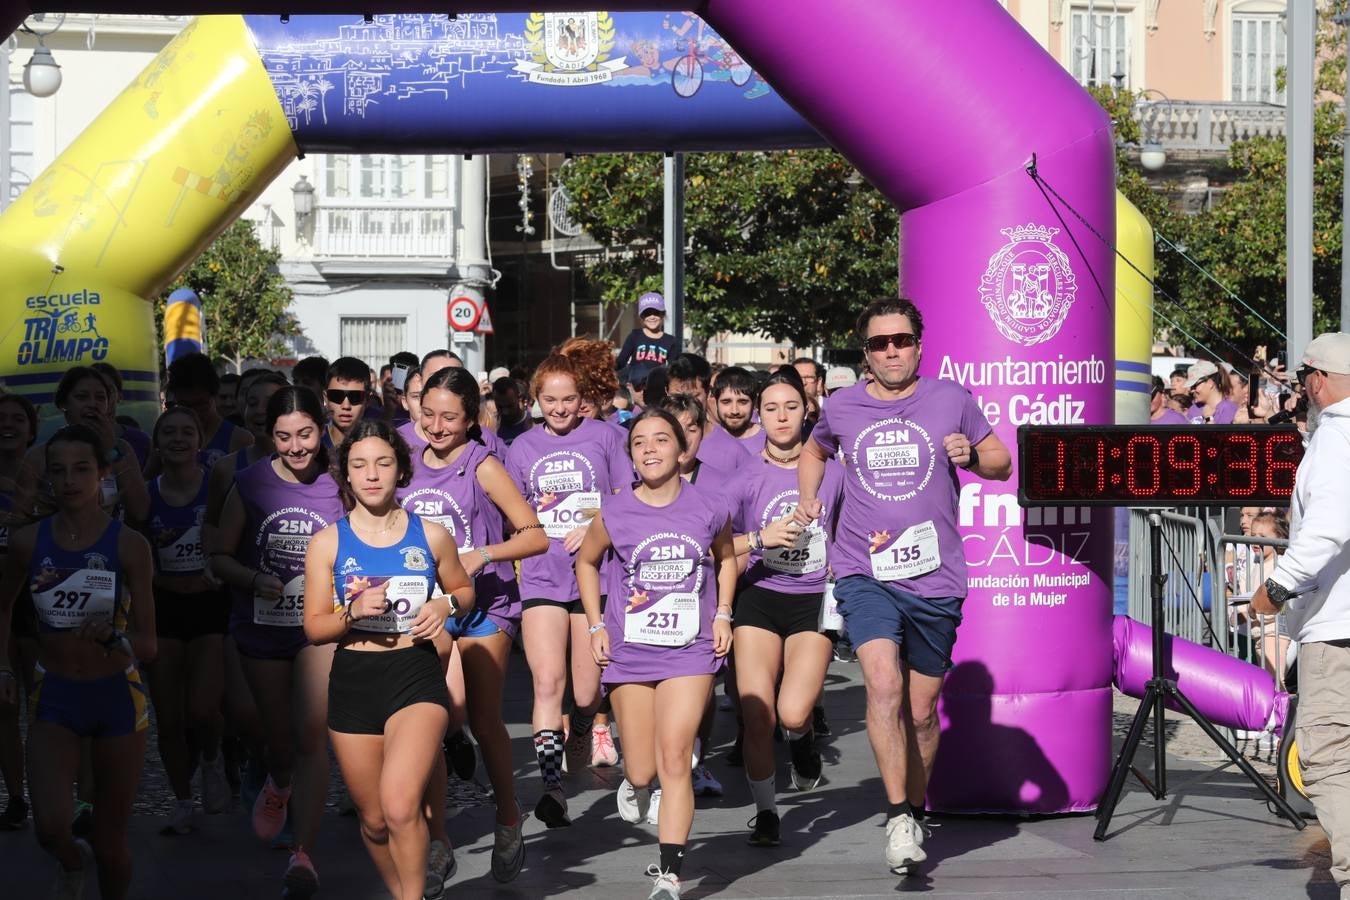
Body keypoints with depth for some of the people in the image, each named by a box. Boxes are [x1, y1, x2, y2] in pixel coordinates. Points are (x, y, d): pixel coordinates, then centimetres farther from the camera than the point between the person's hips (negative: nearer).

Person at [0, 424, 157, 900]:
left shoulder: (129, 546, -11)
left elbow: (148, 647, -11)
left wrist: (112, 638, -30)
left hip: (117, 698, -1)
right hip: (54, 698, 1)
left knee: (110, 842, 6)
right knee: (51, 827, -18)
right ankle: (72, 861, 19)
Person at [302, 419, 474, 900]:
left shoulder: (430, 535, 2)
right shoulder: (328, 543, 1)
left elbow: (463, 590, 19)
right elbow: (313, 626, 2)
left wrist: (447, 604, -4)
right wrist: (354, 611, -17)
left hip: (417, 677, -2)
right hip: (354, 682, 2)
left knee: (400, 806, -24)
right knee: (374, 820, 11)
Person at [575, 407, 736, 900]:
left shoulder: (709, 510, -6)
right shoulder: (614, 514, -7)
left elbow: (726, 558, 16)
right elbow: (586, 563, 13)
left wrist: (722, 613, 5)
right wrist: (596, 625, 5)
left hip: (690, 650, -1)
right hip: (630, 651, 1)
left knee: (674, 758, -14)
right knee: (642, 770, 7)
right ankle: (634, 783, 47)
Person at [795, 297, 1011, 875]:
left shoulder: (951, 400, 3)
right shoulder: (842, 407, 6)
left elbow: (1001, 464, 12)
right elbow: (814, 452, 28)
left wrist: (971, 455, -8)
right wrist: (808, 499, 13)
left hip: (935, 579, 1)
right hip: (864, 573, -1)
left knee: (922, 713, 9)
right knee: (883, 683, -24)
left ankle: (915, 816, 30)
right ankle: (898, 817, -21)